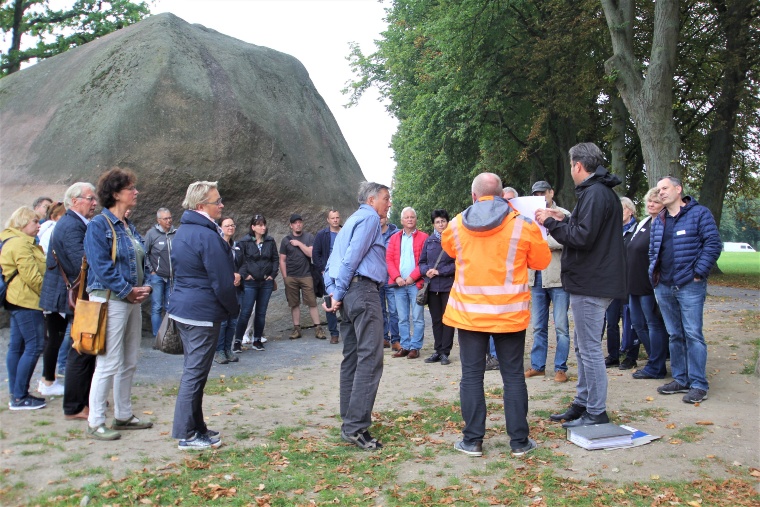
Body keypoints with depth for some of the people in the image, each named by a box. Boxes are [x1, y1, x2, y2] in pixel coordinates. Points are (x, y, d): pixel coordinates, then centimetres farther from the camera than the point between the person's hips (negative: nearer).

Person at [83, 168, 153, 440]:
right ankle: (95, 423, 7)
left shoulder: (129, 228, 15)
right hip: (110, 300, -9)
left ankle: (123, 415, 26)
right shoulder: (99, 225, -10)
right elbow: (101, 266, -18)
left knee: (129, 362, 14)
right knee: (109, 364, -5)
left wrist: (143, 288, 0)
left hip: (132, 301, 9)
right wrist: (127, 291, -16)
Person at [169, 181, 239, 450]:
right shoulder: (207, 236, -19)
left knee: (193, 370, 17)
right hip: (202, 313, -10)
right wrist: (234, 309, -3)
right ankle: (187, 435, 6)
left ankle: (195, 427, 28)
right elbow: (222, 282, -19)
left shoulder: (182, 231, 12)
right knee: (195, 373, -2)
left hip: (182, 308, 10)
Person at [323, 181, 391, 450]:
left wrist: (332, 292, 9)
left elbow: (331, 263, 20)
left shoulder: (352, 220, 25)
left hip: (349, 294, 10)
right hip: (363, 289, -10)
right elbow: (352, 257, -14)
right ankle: (356, 426, -15)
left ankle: (349, 422, 15)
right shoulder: (370, 217, -3)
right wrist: (339, 294, -10)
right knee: (370, 359, -12)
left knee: (352, 358, 10)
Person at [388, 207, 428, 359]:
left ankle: (415, 347, 6)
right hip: (399, 284, 4)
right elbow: (389, 259, 7)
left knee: (417, 318, 0)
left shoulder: (423, 237, 2)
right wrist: (397, 277, -7)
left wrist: (412, 277, -12)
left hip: (416, 284, -3)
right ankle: (405, 346, 15)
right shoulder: (394, 238, 14)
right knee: (402, 318, 8)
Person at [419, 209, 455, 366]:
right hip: (432, 286, 4)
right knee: (436, 320, 10)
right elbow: (422, 262, 13)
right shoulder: (429, 240, 10)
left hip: (448, 286, -4)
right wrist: (427, 270, -7)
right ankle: (438, 350, 19)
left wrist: (440, 271, -13)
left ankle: (445, 352, 8)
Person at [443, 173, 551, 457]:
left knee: (471, 376, 8)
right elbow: (541, 261, 5)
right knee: (513, 376, 9)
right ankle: (519, 441, 15)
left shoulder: (456, 225, -2)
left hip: (469, 313, 1)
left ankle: (472, 441, 13)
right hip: (509, 313, 0)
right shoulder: (523, 225, -6)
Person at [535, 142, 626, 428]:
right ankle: (582, 404, 27)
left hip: (590, 284, -11)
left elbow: (583, 237, -23)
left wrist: (551, 223, -13)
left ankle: (596, 413, 6)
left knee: (590, 349, -3)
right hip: (593, 282, 11)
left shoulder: (594, 194, -16)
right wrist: (564, 220, 14)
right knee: (583, 346, 17)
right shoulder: (604, 192, 18)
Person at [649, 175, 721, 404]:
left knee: (693, 334, -7)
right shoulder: (658, 221, 16)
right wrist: (653, 272, 9)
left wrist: (699, 273, -13)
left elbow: (713, 244, -8)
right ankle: (680, 380, 19)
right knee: (675, 335, 11)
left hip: (689, 285, -6)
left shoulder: (699, 213, -2)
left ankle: (699, 385, 0)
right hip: (663, 286, 6)